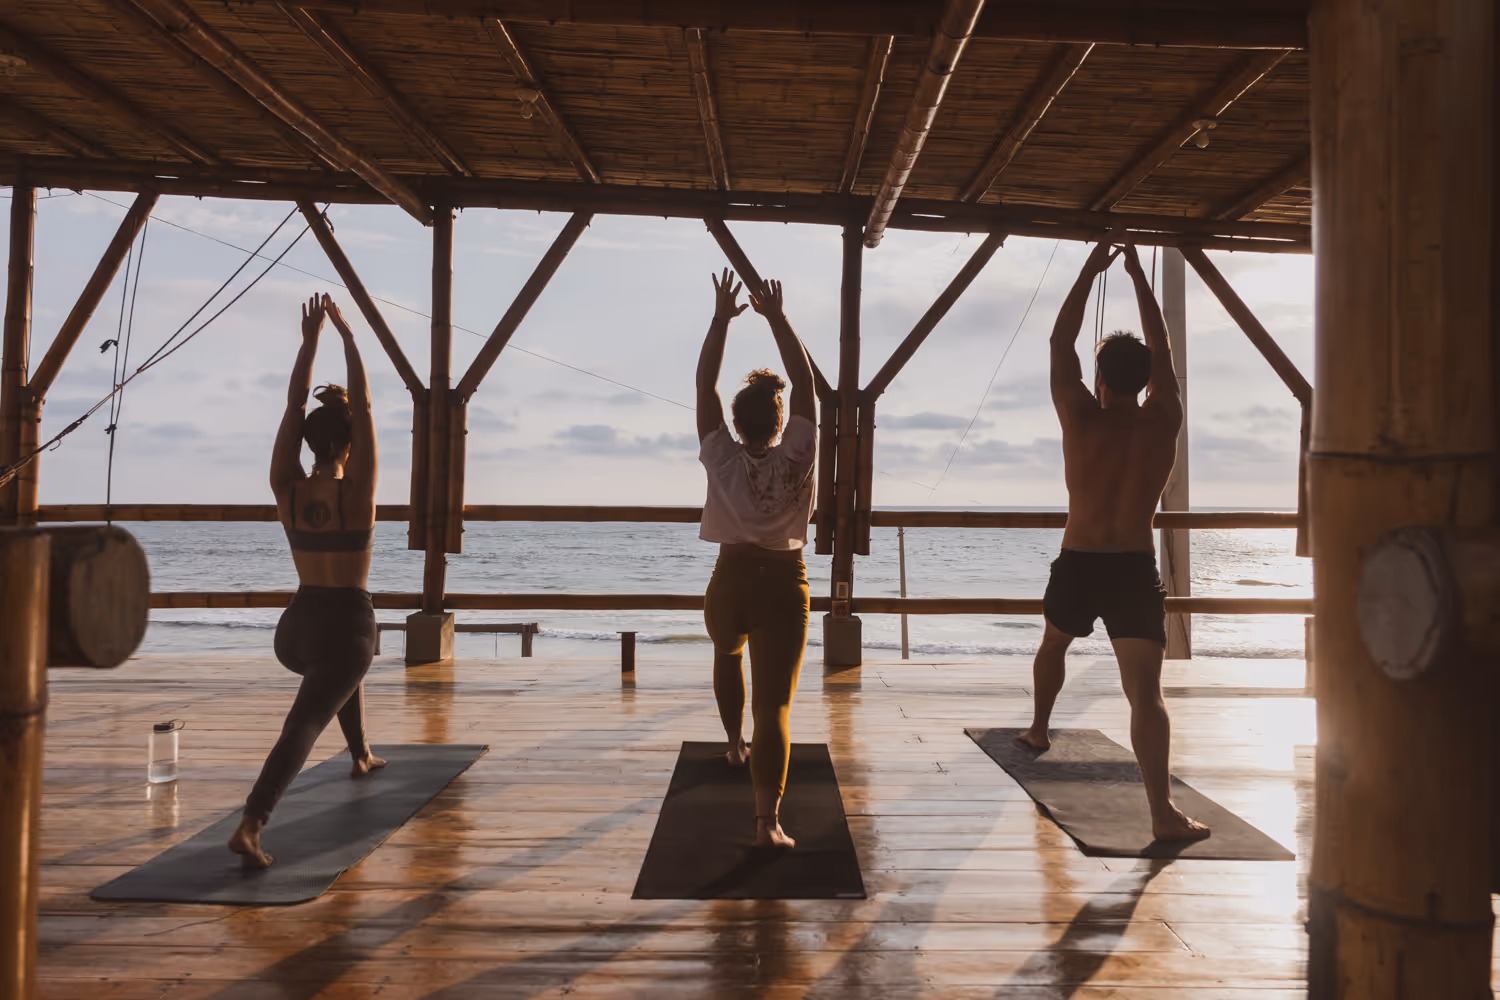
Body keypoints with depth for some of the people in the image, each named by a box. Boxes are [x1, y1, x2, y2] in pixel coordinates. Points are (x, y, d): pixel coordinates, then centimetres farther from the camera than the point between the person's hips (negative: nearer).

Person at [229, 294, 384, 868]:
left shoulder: (286, 491, -2)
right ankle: (250, 826, -28)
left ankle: (361, 756, 50)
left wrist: (309, 340, 6)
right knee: (302, 727, -11)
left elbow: (293, 406, 2)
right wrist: (346, 335, -5)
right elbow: (363, 405, -10)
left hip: (295, 627, 6)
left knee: (346, 666, 37)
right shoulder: (356, 494, -14)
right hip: (347, 623, -6)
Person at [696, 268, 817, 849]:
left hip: (731, 580, 2)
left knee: (728, 654, 35)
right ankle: (768, 819, -16)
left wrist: (722, 319, -1)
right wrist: (777, 318, 0)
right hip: (784, 583, -2)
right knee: (776, 701, -6)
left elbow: (705, 384, -3)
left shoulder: (723, 460, -7)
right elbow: (805, 381, -3)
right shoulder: (796, 459, -9)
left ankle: (735, 745, 48)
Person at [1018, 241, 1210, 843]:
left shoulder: (1081, 419, -8)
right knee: (1145, 690, -7)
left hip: (1078, 567, 0)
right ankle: (1163, 812, -17)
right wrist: (1138, 277, 17)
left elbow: (1061, 343, 1)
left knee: (1053, 642, 29)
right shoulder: (1165, 423, -3)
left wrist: (1092, 269, 8)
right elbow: (1161, 350, 11)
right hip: (1136, 571, 0)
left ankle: (1038, 729, 48)